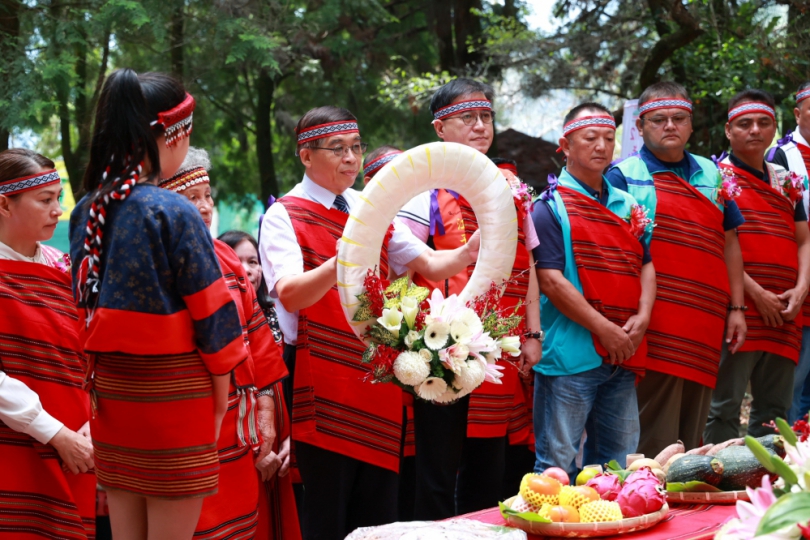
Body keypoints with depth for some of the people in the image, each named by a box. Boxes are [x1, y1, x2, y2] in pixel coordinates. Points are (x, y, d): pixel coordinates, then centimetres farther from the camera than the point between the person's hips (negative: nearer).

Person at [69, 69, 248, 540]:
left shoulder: (86, 212, 2)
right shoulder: (175, 213, -16)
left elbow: (85, 305, 10)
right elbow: (210, 309, -12)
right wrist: (220, 394, 0)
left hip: (110, 392, 6)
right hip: (174, 394, -6)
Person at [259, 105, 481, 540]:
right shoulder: (284, 217, -6)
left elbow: (431, 265, 3)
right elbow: (290, 294, -22)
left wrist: (469, 251, -19)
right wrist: (345, 259, -39)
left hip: (379, 375, 5)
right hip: (323, 382, -5)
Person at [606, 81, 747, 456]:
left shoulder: (710, 175, 16)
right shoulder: (623, 176, 0)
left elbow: (729, 243, 18)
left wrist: (736, 308, 12)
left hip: (706, 329, 5)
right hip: (656, 329, -5)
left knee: (692, 436, 11)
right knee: (655, 443, -5)